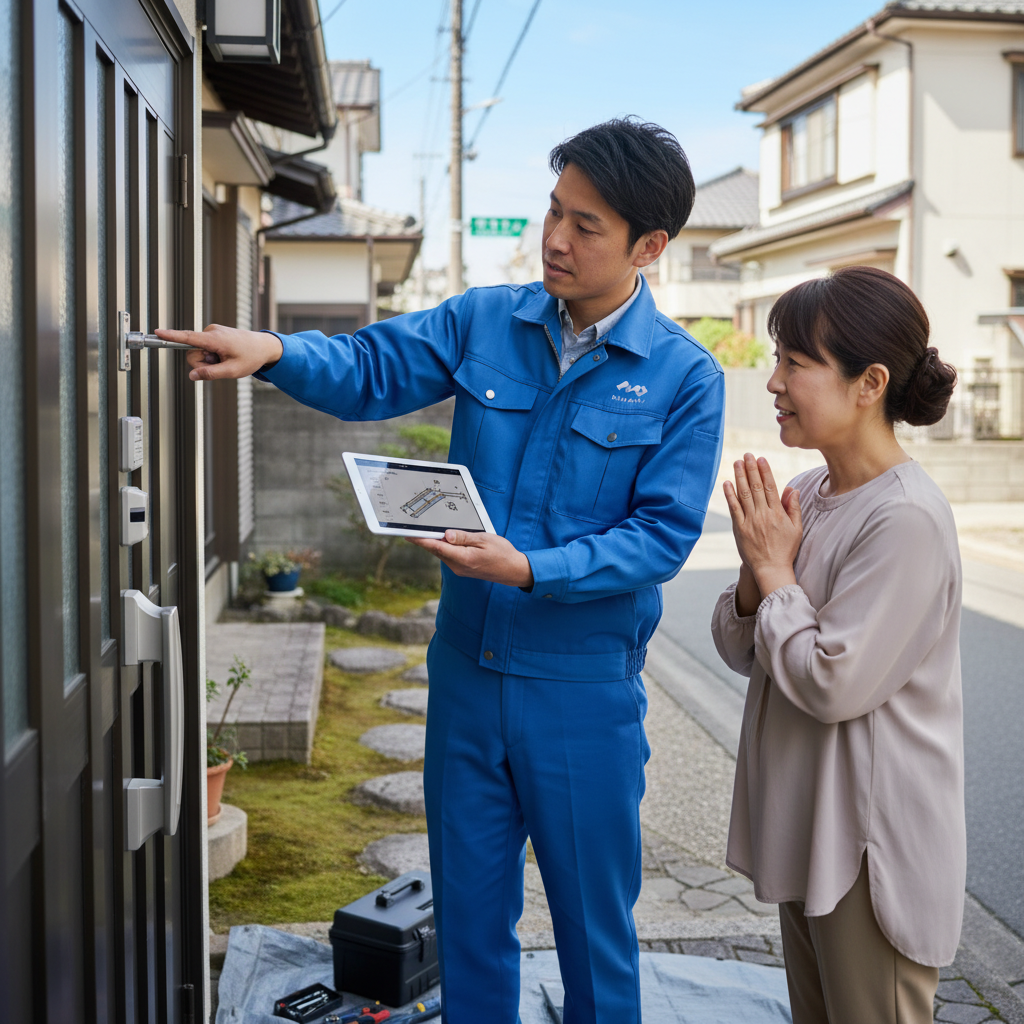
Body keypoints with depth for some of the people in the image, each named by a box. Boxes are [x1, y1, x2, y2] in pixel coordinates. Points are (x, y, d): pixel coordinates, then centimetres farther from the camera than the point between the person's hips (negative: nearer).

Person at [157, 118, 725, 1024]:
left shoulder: (684, 377, -9)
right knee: (468, 909, 19)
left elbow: (661, 534, -14)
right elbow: (372, 368, -1)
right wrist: (274, 350, -21)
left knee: (595, 923, 12)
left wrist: (530, 570, -26)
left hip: (583, 686, -3)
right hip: (468, 666, 4)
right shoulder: (486, 321, 2)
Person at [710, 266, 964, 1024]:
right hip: (806, 822, 9)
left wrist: (776, 572, -15)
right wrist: (756, 572, -10)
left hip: (872, 843, -9)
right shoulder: (810, 494, 3)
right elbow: (741, 651, 9)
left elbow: (833, 683, -26)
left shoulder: (907, 519, -23)